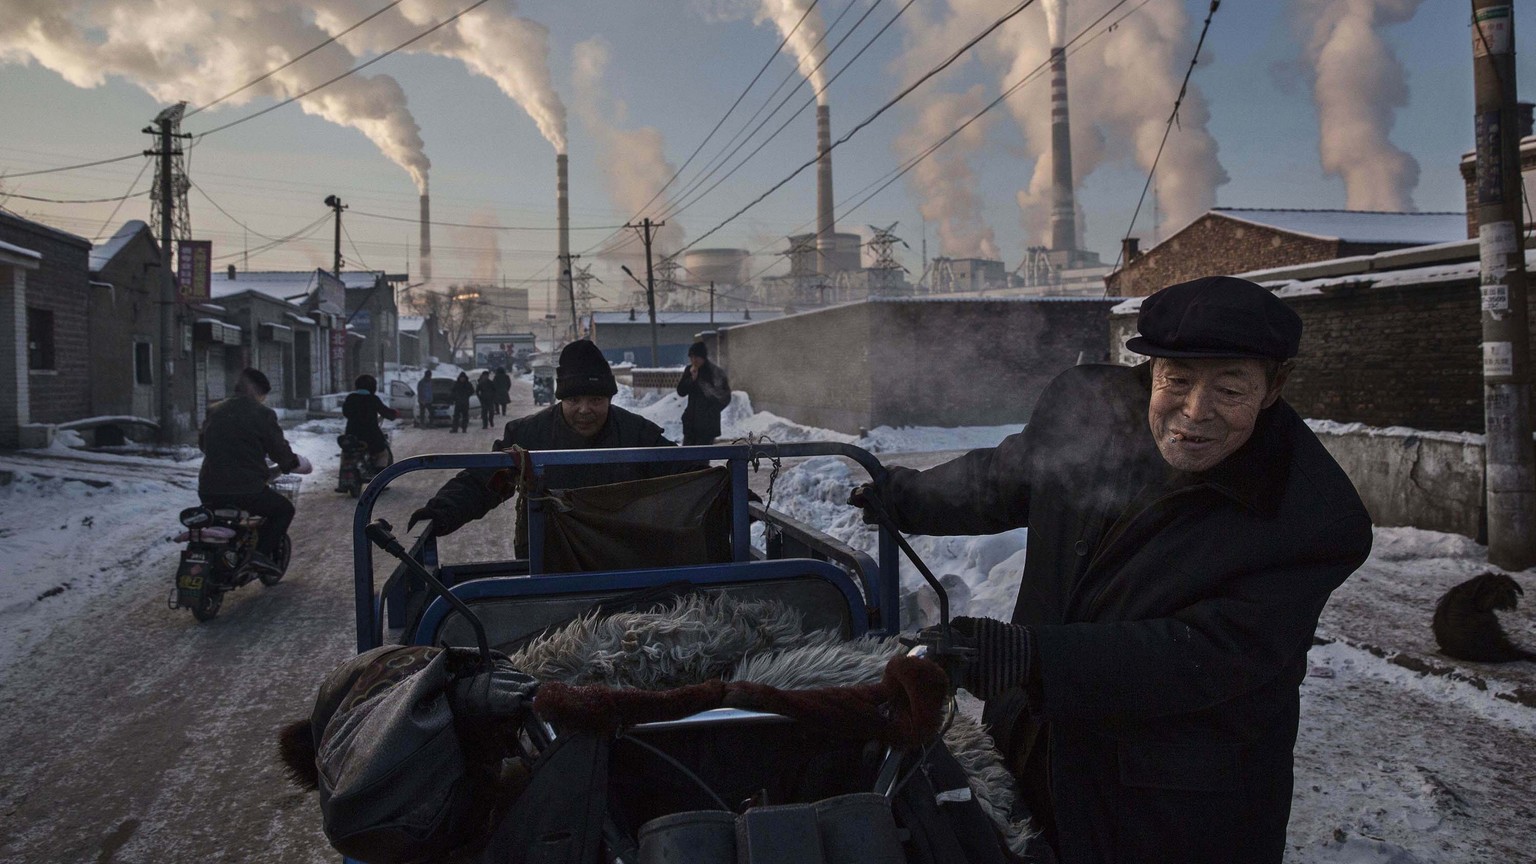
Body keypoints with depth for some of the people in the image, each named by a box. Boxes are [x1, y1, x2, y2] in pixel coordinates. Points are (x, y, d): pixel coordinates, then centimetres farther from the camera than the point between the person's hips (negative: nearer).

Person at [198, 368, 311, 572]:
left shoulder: (215, 411, 9)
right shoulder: (261, 414, -8)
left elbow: (202, 442, 24)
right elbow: (280, 451, -6)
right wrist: (298, 464, 15)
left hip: (209, 490, 6)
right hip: (246, 491, -6)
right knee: (284, 509, 15)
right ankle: (262, 552, -2)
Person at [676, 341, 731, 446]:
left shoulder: (716, 372, -10)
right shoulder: (689, 370, 5)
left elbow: (724, 397, -8)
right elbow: (680, 392, 0)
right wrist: (692, 378, -13)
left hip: (708, 422, -5)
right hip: (691, 422, 5)